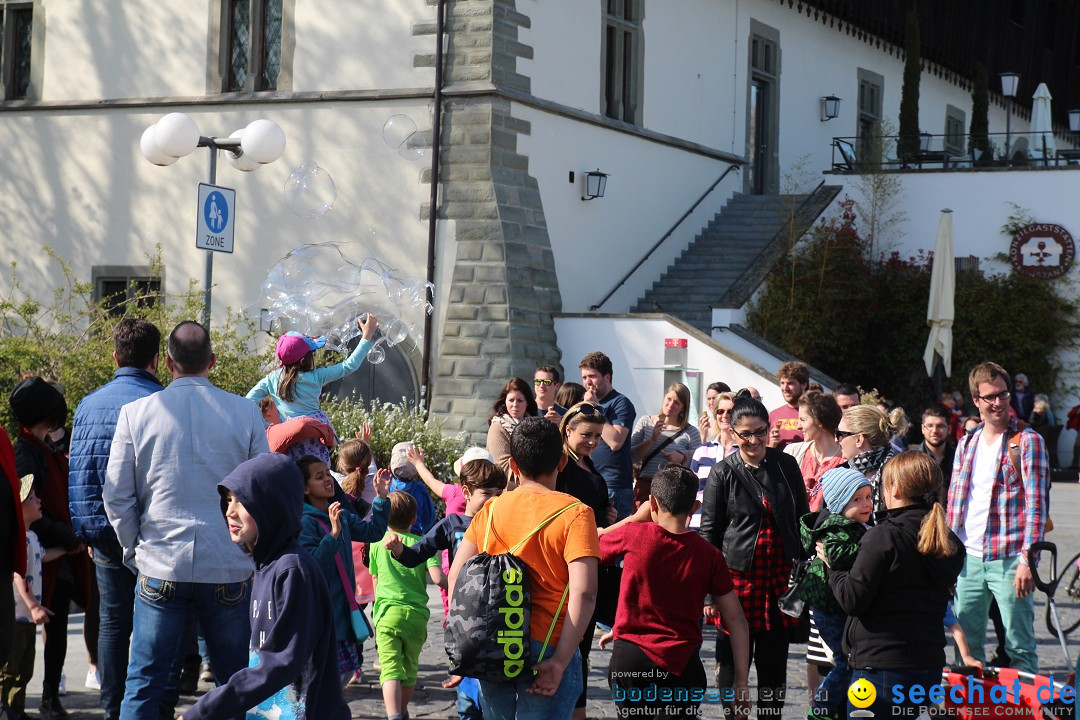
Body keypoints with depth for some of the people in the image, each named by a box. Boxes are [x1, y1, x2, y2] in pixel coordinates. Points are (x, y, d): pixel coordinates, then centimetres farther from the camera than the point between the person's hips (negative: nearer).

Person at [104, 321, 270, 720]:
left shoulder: (136, 412, 0)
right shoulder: (246, 412, -1)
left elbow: (116, 496, 1)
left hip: (160, 568, 0)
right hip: (230, 569, 0)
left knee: (143, 685, 6)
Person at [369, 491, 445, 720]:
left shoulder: (377, 544, 9)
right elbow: (437, 578, -8)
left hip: (387, 612, -1)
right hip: (416, 614, 1)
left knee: (391, 670, -11)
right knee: (410, 669, 19)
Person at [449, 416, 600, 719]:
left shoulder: (491, 509, 7)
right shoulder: (575, 513, -6)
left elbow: (456, 576, 6)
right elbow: (583, 592, -17)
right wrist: (559, 661, -17)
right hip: (545, 650, -4)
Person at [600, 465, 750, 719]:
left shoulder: (633, 535, -5)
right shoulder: (709, 555, -1)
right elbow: (736, 620, -1)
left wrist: (636, 517, 23)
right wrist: (741, 682, 4)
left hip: (628, 659, 0)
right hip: (680, 667, 0)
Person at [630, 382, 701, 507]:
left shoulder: (690, 432, 6)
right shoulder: (645, 422, 11)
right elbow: (632, 456, 3)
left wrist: (683, 457, -12)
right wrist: (652, 440, -8)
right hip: (644, 486, 2)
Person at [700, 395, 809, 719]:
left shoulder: (786, 465, 5)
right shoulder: (723, 473, -2)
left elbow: (803, 520, 12)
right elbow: (709, 532, 0)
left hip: (780, 577, 2)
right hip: (738, 576, -2)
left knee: (774, 665, 8)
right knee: (732, 664, 3)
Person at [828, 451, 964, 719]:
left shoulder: (883, 537, -15)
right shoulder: (950, 544, 7)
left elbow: (852, 600, -14)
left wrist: (832, 566, 1)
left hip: (880, 666, -7)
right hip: (930, 664, 7)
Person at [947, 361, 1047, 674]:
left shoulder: (1027, 441, -4)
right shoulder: (966, 444, 13)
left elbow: (1035, 504, -10)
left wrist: (1027, 559, -17)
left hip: (1009, 559, -6)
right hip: (969, 558, 6)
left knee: (1019, 646, -2)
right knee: (966, 643, 11)